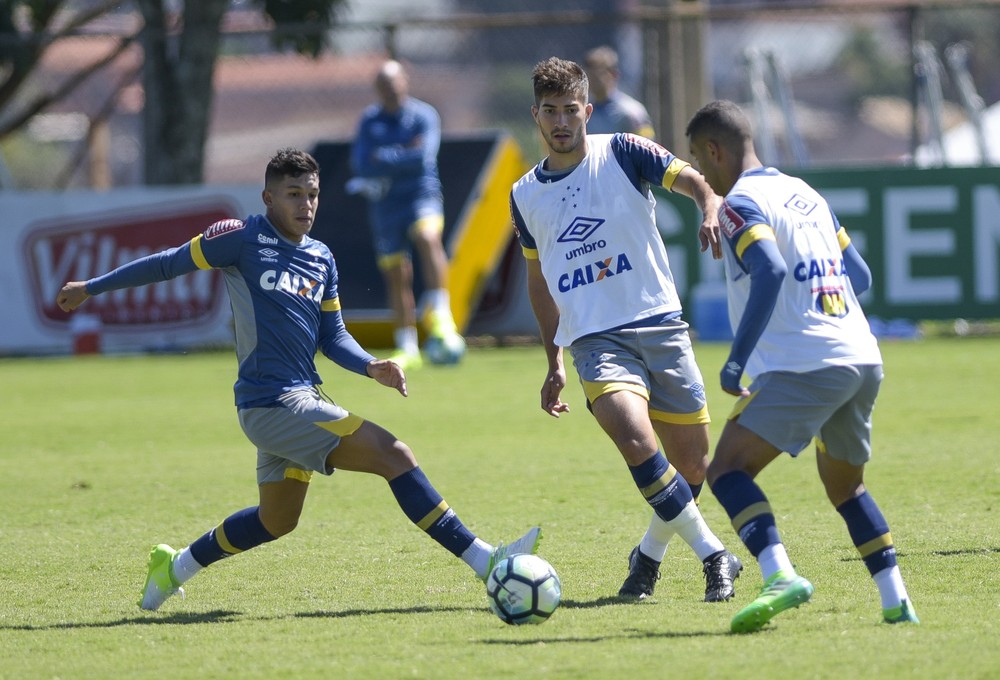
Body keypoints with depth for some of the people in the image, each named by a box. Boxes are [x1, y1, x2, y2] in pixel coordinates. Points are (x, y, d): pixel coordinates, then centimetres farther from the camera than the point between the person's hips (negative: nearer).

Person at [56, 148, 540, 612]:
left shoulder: (321, 259, 13)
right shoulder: (244, 237, -8)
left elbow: (331, 336, 19)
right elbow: (172, 263, 0)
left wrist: (371, 367, 0)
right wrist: (92, 288, 7)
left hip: (302, 400, 9)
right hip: (271, 403, -9)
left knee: (276, 520, 21)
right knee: (393, 455, -16)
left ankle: (175, 566, 38)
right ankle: (482, 559, -15)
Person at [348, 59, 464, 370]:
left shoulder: (424, 115, -1)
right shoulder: (370, 120, 9)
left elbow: (423, 157, -16)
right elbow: (360, 164, -3)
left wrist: (383, 161, -9)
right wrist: (404, 154, -10)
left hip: (421, 195, -3)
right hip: (385, 204, 3)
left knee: (428, 238, -34)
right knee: (396, 276, 5)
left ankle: (440, 315, -36)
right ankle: (407, 349, 14)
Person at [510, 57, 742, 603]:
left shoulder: (622, 153, 1)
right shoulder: (525, 196, 12)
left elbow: (696, 182, -7)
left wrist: (711, 212, -30)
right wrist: (554, 362, 22)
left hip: (660, 327, 0)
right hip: (594, 340, 1)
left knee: (693, 465, 3)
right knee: (635, 438, -25)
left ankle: (650, 554, 31)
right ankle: (713, 554, -13)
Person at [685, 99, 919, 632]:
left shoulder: (740, 202, -4)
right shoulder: (805, 194, 21)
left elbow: (770, 272, -20)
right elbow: (860, 275, 24)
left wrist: (735, 362, -17)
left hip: (805, 366, -8)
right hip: (864, 361, 8)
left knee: (727, 471, -10)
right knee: (844, 484, 24)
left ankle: (780, 577, -30)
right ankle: (896, 602, 17)